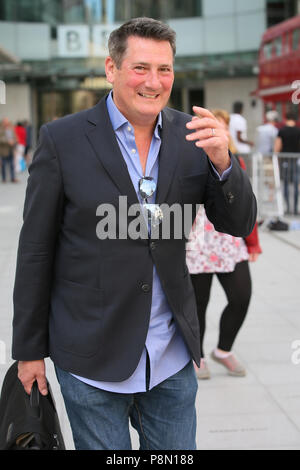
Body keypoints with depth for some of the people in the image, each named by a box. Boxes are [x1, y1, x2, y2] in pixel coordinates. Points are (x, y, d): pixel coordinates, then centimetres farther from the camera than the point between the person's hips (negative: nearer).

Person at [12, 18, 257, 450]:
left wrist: (222, 161, -20)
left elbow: (239, 225, 0)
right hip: (92, 358, -3)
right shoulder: (62, 139, -9)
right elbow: (35, 250, -5)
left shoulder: (190, 136, 0)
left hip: (173, 358, 3)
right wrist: (30, 349, -1)